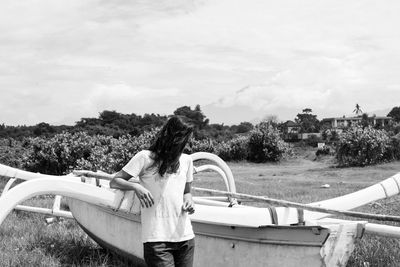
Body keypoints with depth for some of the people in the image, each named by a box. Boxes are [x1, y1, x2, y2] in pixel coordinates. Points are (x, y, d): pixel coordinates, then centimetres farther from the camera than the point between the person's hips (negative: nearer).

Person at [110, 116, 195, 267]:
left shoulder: (186, 160, 12)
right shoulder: (145, 158, -3)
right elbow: (114, 182, -2)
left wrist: (189, 201, 2)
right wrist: (136, 186, -21)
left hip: (185, 237, 5)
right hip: (157, 239, -5)